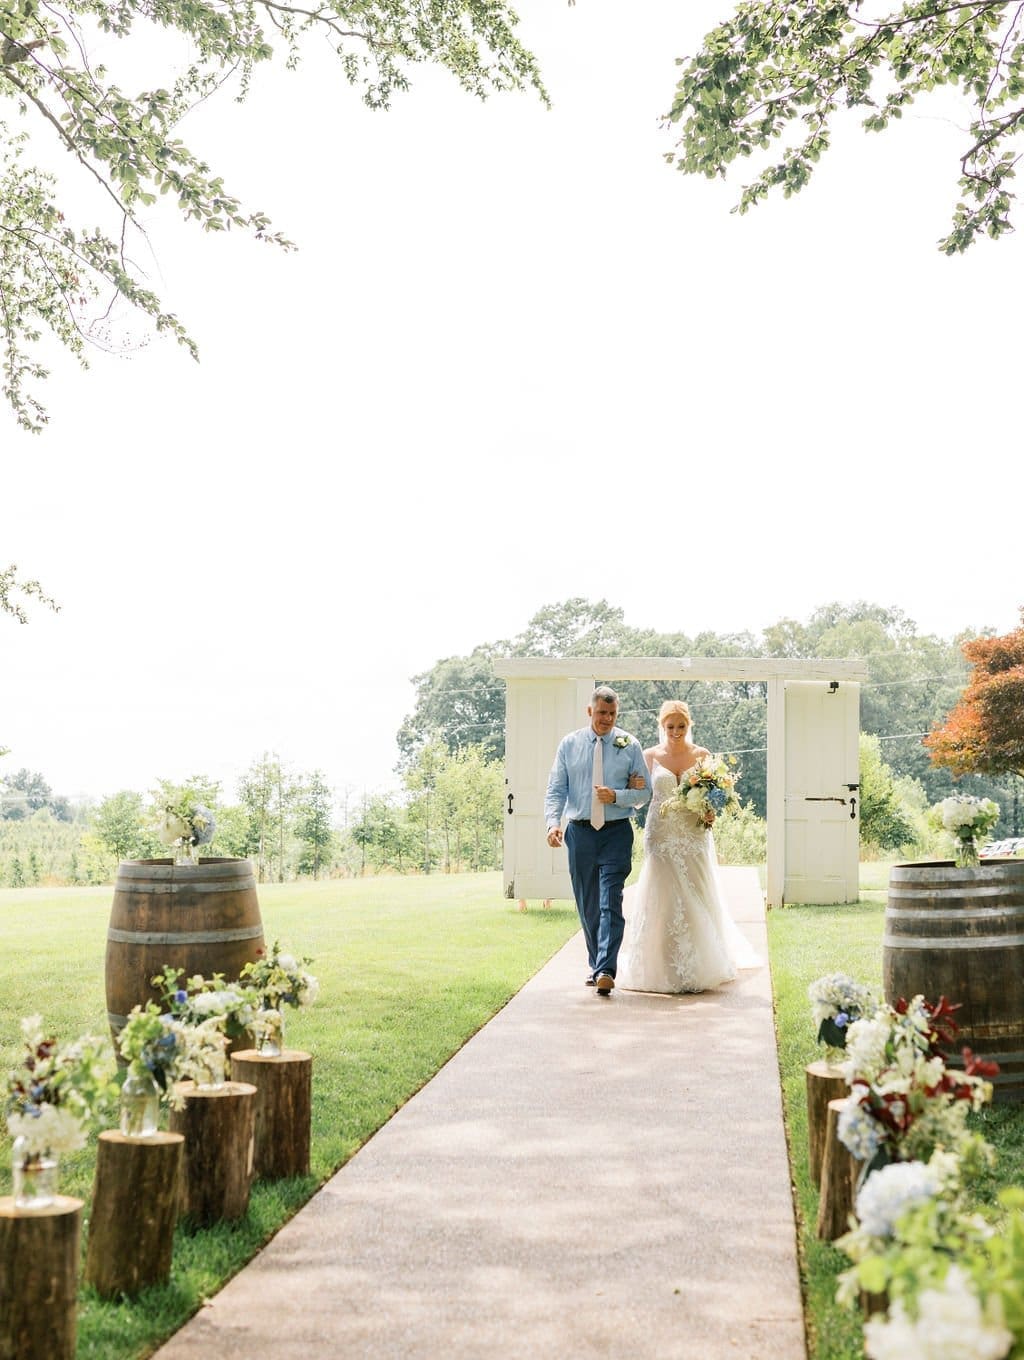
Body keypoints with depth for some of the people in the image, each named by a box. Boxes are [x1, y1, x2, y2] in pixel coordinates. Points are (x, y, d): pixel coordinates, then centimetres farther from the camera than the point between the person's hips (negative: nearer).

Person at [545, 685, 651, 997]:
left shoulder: (629, 745, 2)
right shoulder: (569, 744, 5)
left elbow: (644, 791, 4)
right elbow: (556, 789, 2)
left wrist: (617, 796, -15)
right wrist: (553, 823, -14)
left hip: (616, 832, -2)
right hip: (580, 831, 2)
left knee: (610, 903, -13)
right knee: (587, 905, 10)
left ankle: (606, 970, -19)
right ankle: (596, 965, 24)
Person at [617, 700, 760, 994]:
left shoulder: (702, 755, 5)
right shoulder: (651, 756, 4)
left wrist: (710, 814, -11)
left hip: (694, 836, 0)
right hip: (661, 836, 0)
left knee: (695, 901, 1)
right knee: (662, 901, -1)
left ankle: (698, 967, 12)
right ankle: (664, 967, 7)